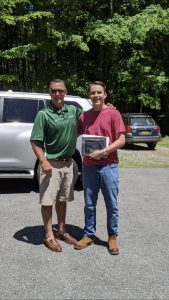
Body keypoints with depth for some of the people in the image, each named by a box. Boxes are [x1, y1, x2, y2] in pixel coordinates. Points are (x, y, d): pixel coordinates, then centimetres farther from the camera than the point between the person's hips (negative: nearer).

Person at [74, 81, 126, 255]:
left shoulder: (113, 114, -3)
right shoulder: (84, 116, 8)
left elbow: (121, 140, -6)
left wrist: (102, 152, -16)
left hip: (108, 166, -3)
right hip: (88, 166, 3)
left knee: (112, 205, 7)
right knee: (89, 204, 13)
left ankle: (112, 236, 25)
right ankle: (89, 235, 28)